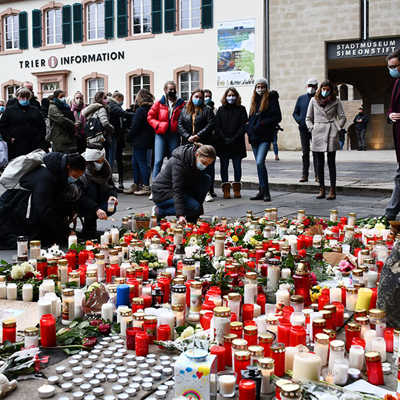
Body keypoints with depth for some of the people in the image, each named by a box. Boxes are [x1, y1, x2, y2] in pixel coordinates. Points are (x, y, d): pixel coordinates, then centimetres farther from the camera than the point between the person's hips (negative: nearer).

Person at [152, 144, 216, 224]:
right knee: (194, 207, -26)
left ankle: (191, 218, -5)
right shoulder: (179, 162, -29)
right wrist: (180, 215, -42)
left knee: (206, 179, -9)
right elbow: (177, 189, -35)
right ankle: (159, 211, -7)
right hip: (162, 192, -8)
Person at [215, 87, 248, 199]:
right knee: (224, 166, 1)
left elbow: (243, 126, -2)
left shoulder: (241, 109, 5)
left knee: (237, 166, 3)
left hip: (237, 143, -1)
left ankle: (237, 189, 11)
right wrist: (225, 139, -10)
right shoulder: (221, 110, 8)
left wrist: (234, 138, -12)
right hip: (223, 144, 1)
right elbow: (217, 126, 2)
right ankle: (226, 190, 5)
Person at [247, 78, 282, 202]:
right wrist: (249, 128, 5)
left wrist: (261, 124, -14)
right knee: (259, 164, 10)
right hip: (254, 137, 7)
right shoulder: (254, 101, 17)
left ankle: (265, 192, -11)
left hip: (265, 136, -7)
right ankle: (262, 191, 17)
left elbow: (277, 117, -8)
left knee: (260, 162, -19)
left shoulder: (271, 99, -3)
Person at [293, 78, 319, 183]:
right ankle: (305, 175, 10)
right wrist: (300, 121, -4)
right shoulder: (301, 98, 11)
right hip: (303, 129, 2)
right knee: (305, 152, 6)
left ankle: (317, 175, 2)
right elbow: (295, 113, 14)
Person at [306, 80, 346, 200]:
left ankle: (332, 191, 0)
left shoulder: (336, 101, 6)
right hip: (318, 134, 2)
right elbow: (308, 118, 15)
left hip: (331, 134, -2)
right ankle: (321, 189, 11)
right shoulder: (314, 100, 11)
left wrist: (337, 128, -3)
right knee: (319, 163, 5)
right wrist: (312, 129, 2)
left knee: (331, 162, -3)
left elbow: (342, 117, 8)